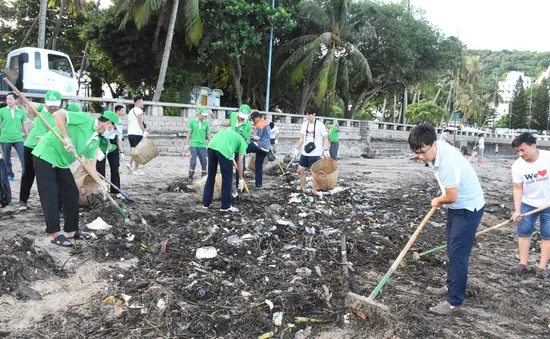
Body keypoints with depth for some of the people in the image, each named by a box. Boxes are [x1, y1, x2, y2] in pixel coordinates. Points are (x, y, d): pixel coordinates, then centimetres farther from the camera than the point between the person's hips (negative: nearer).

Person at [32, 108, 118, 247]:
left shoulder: (95, 141, 8)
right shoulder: (85, 119, -15)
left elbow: (89, 163, 9)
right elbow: (58, 115, -25)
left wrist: (100, 182, 1)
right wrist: (67, 138, -31)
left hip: (62, 163, 9)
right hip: (46, 155, -9)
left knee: (72, 194, 7)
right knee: (50, 195, -7)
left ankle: (71, 230, 17)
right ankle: (55, 234, 0)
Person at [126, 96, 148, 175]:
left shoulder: (131, 111, 20)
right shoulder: (139, 110, -9)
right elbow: (140, 122, -21)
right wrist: (144, 131, -26)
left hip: (130, 133, 9)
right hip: (137, 134, -9)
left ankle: (130, 163, 3)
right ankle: (136, 169, 3)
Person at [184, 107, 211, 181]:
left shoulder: (206, 123, 5)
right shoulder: (192, 122, 0)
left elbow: (208, 135, 10)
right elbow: (188, 134, 1)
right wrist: (186, 145, -1)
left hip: (203, 146, 2)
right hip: (194, 145, -2)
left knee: (204, 163, 3)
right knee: (193, 162, -6)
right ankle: (190, 177, 11)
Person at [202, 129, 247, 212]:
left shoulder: (230, 133, 40)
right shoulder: (242, 141, 23)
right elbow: (240, 162, 17)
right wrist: (241, 179, 24)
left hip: (211, 146, 6)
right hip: (224, 149, -6)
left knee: (211, 176, 19)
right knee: (227, 178, 9)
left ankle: (206, 203, 27)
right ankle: (225, 206, 16)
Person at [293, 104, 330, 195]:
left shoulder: (320, 125, -9)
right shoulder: (304, 124, 5)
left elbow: (325, 138, -5)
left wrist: (326, 150, -17)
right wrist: (297, 149, 9)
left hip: (315, 154, -6)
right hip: (304, 153, 6)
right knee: (300, 170, 7)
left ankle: (314, 191, 14)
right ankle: (303, 189, 20)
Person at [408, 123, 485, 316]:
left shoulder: (446, 163, -35)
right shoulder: (438, 146, -6)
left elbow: (451, 197, -28)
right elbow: (457, 150, 16)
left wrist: (437, 201, -3)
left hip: (469, 207, -10)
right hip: (457, 206, 10)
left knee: (457, 254, -7)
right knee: (452, 250, 19)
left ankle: (454, 301, 3)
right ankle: (451, 287, 35)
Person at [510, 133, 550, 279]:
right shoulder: (517, 165, -17)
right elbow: (518, 188, -12)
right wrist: (517, 210, -19)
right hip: (528, 203, 2)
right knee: (523, 232, 2)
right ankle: (523, 264, 12)